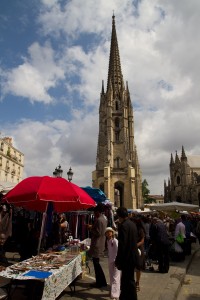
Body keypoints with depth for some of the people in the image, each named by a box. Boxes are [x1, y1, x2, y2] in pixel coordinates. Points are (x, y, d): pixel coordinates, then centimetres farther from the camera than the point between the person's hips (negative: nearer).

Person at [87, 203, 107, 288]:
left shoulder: (99, 220, -20)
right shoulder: (103, 219, 11)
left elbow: (98, 233, -24)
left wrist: (91, 228, -13)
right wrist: (92, 227, 12)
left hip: (97, 245, -10)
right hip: (100, 244, 10)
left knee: (96, 263, 1)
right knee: (96, 263, 18)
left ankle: (100, 282, 11)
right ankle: (100, 281, 27)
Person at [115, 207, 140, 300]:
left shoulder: (123, 226, -21)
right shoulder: (132, 224, 5)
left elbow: (122, 245, -23)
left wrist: (118, 260, -14)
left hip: (127, 257, -9)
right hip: (132, 256, 9)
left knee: (129, 281, 7)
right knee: (125, 279, 22)